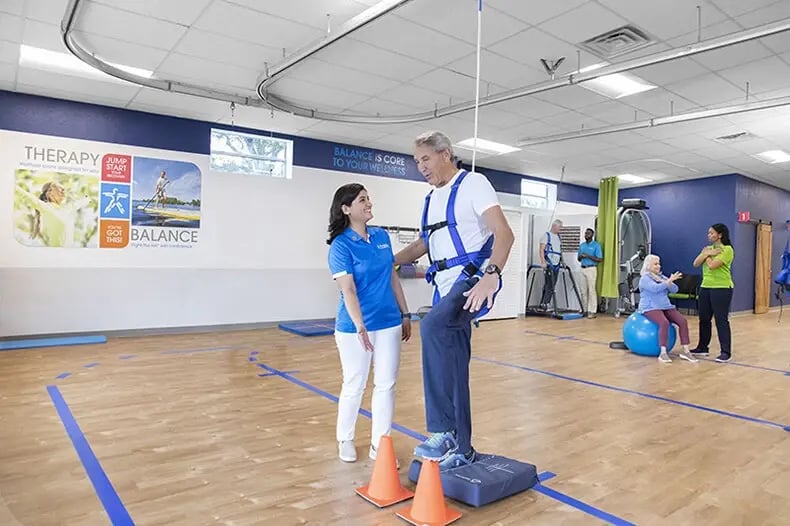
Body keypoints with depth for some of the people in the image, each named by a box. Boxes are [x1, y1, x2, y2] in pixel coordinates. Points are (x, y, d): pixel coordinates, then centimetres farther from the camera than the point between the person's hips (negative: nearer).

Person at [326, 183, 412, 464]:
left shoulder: (382, 236, 5)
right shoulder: (340, 245, -11)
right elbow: (348, 290, -18)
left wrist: (405, 314, 12)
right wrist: (360, 328, -27)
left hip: (389, 323, 5)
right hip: (354, 327, -5)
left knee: (386, 385, 8)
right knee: (354, 386, 10)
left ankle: (379, 444, 23)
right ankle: (345, 439, 33)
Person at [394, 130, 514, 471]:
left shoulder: (473, 184, -3)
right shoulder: (431, 199, 19)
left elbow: (504, 234, -15)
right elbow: (423, 244, 32)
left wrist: (491, 275, -31)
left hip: (472, 279, -8)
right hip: (444, 286, 8)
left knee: (432, 327, -35)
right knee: (454, 369, 9)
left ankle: (443, 430, -28)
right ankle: (461, 448, 21)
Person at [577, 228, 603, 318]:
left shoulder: (596, 245, -3)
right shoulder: (582, 245, 15)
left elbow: (600, 259, -9)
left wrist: (588, 256, -16)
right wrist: (581, 256, -3)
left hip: (591, 269, -6)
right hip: (582, 269, 6)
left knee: (591, 290, -8)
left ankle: (592, 311, -6)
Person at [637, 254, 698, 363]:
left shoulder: (661, 277, 17)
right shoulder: (644, 278, -5)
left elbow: (674, 290, 7)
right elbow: (655, 288, -23)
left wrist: (670, 282, -11)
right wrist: (669, 281, -27)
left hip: (666, 307, 7)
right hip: (651, 308, -7)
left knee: (683, 321, -15)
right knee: (664, 323, -33)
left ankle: (685, 351, -12)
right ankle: (663, 353, -30)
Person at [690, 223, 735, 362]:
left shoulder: (727, 249, -10)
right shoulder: (707, 248, 13)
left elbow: (712, 265, -21)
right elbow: (696, 264, 3)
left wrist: (707, 255, -3)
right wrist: (706, 253, -10)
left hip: (722, 289, -8)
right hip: (705, 287, 8)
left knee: (721, 320, -5)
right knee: (704, 319, 12)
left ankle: (726, 352, 1)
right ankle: (702, 348, 23)